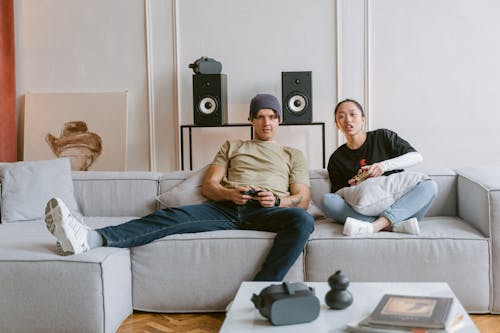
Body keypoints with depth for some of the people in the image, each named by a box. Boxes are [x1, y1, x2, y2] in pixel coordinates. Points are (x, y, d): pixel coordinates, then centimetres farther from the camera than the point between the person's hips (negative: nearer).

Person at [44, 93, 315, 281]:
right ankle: (89, 239, -44)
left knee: (302, 220, -37)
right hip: (227, 207, 2)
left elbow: (303, 199, 15)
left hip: (269, 210, -1)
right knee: (170, 216, -25)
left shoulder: (293, 155, 27)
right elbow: (208, 185, 18)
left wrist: (277, 201, -9)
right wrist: (230, 194, -6)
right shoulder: (231, 147, 30)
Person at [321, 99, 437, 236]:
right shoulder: (336, 159, 12)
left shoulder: (383, 137, 9)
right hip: (363, 213, 0)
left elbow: (417, 157, 1)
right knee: (327, 200, -25)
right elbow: (338, 195, 12)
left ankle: (376, 225, -43)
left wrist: (385, 165, -14)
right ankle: (395, 225, -36)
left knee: (429, 186, -26)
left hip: (398, 208, 0)